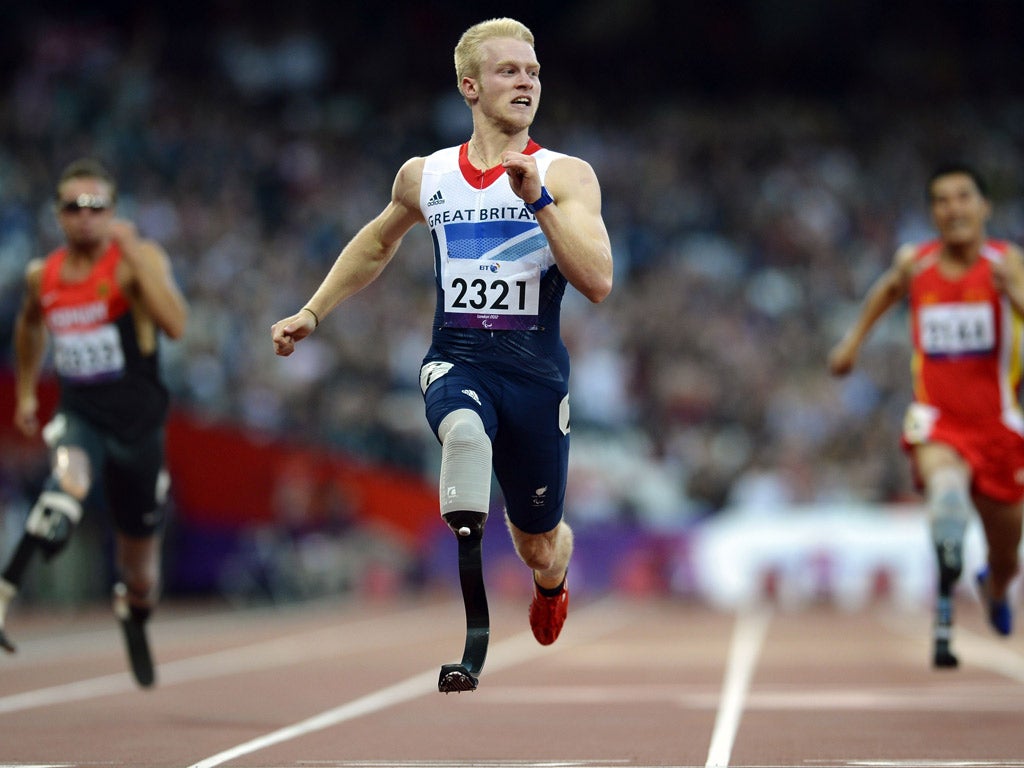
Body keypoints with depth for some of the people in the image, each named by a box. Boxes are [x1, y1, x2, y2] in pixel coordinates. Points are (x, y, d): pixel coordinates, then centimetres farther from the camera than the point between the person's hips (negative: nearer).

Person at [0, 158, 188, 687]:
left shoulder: (138, 259, -12)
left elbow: (175, 325, -31)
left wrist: (133, 251, -31)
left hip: (137, 423, -1)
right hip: (79, 416, 1)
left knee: (139, 557, 14)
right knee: (70, 482, -36)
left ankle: (134, 614, 48)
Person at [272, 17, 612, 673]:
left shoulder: (566, 175, -2)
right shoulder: (425, 176, 8)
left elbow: (598, 283, -15)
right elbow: (377, 244, 28)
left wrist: (539, 201, -23)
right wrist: (312, 313, 24)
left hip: (536, 368, 0)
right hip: (456, 360, 0)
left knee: (540, 549, 12)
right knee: (465, 433, -38)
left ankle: (553, 582, 52)